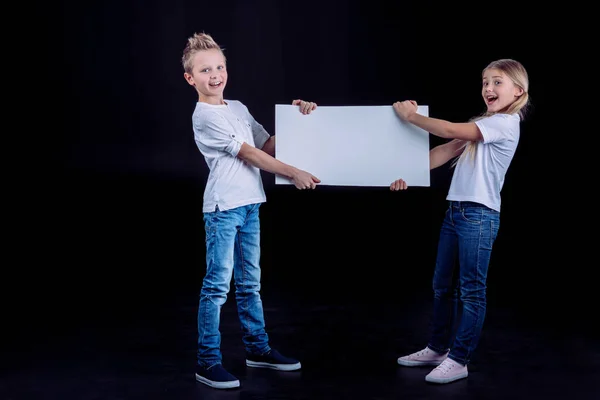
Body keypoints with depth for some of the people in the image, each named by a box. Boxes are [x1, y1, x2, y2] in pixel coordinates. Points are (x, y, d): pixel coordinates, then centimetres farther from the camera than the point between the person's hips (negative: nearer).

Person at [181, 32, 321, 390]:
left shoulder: (238, 108, 15)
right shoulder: (205, 116, -9)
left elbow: (269, 146, 18)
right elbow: (248, 153, -12)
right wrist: (293, 173, -11)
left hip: (250, 203, 8)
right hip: (223, 207, -8)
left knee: (250, 282, 15)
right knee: (218, 285, -6)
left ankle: (258, 348, 26)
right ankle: (208, 361, 0)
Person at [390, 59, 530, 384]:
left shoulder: (506, 123, -11)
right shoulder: (483, 124, 18)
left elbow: (449, 130, -18)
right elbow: (445, 151, 12)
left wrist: (410, 116, -8)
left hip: (479, 214, -9)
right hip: (455, 210, 9)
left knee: (471, 290, -1)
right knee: (442, 285, 15)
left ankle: (459, 360, 5)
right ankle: (438, 349, 27)